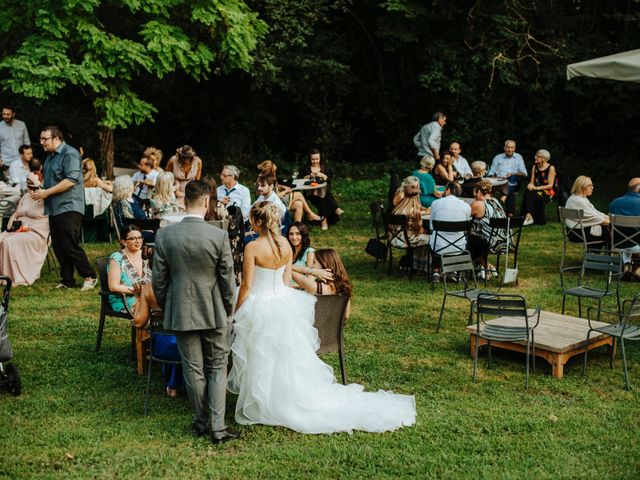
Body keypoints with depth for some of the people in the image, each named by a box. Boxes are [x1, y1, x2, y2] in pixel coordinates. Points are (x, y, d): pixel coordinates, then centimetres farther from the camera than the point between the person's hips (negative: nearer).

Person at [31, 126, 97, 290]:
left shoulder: (70, 154, -11)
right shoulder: (50, 156, 18)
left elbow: (71, 180, -21)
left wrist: (46, 192, -18)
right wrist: (38, 191, 4)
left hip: (69, 208, -9)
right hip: (54, 209, 9)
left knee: (70, 246, -10)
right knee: (58, 247, 9)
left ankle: (90, 277, 1)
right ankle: (67, 280, 16)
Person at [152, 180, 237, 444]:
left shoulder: (164, 235, -8)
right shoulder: (219, 236, -14)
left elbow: (158, 279, -2)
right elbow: (228, 280, -7)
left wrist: (166, 308, 13)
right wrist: (228, 310, 8)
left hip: (181, 312, 2)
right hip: (214, 313, -1)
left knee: (193, 370, 12)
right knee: (217, 370, 10)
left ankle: (201, 423, 25)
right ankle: (218, 427, 7)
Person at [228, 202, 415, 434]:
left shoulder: (252, 247, -17)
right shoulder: (285, 244, 1)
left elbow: (246, 286, -13)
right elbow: (286, 279, 8)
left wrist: (236, 313, -3)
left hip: (260, 308, -6)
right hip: (284, 304, 6)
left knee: (264, 364, 7)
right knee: (289, 360, 17)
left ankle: (266, 405, 18)